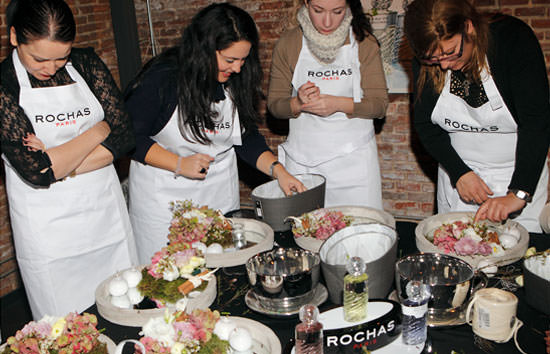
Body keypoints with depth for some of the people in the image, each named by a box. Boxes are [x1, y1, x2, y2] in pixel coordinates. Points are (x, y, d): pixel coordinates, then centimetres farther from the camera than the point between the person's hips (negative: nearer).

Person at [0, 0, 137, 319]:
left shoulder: (87, 64, 0)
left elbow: (124, 136, -5)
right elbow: (36, 172, -19)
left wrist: (63, 165, -16)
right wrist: (98, 131, -12)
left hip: (105, 210, 3)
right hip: (47, 228, -3)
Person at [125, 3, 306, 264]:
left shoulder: (235, 81, -3)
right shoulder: (161, 78, -18)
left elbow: (247, 138, 5)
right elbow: (129, 135, -13)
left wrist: (278, 171, -9)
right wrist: (179, 164, -21)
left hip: (220, 193, 5)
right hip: (164, 195, -4)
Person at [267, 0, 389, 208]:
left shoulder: (364, 42, -1)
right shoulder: (288, 43, 0)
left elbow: (379, 105, -3)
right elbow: (274, 104, 4)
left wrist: (338, 104, -19)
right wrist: (298, 103, -18)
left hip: (354, 160, 0)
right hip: (302, 161, 0)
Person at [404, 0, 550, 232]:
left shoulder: (514, 39, -21)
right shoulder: (426, 61, -11)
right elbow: (424, 124, -2)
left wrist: (518, 194, -35)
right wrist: (459, 174, -15)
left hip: (520, 173, -2)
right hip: (457, 175, 3)